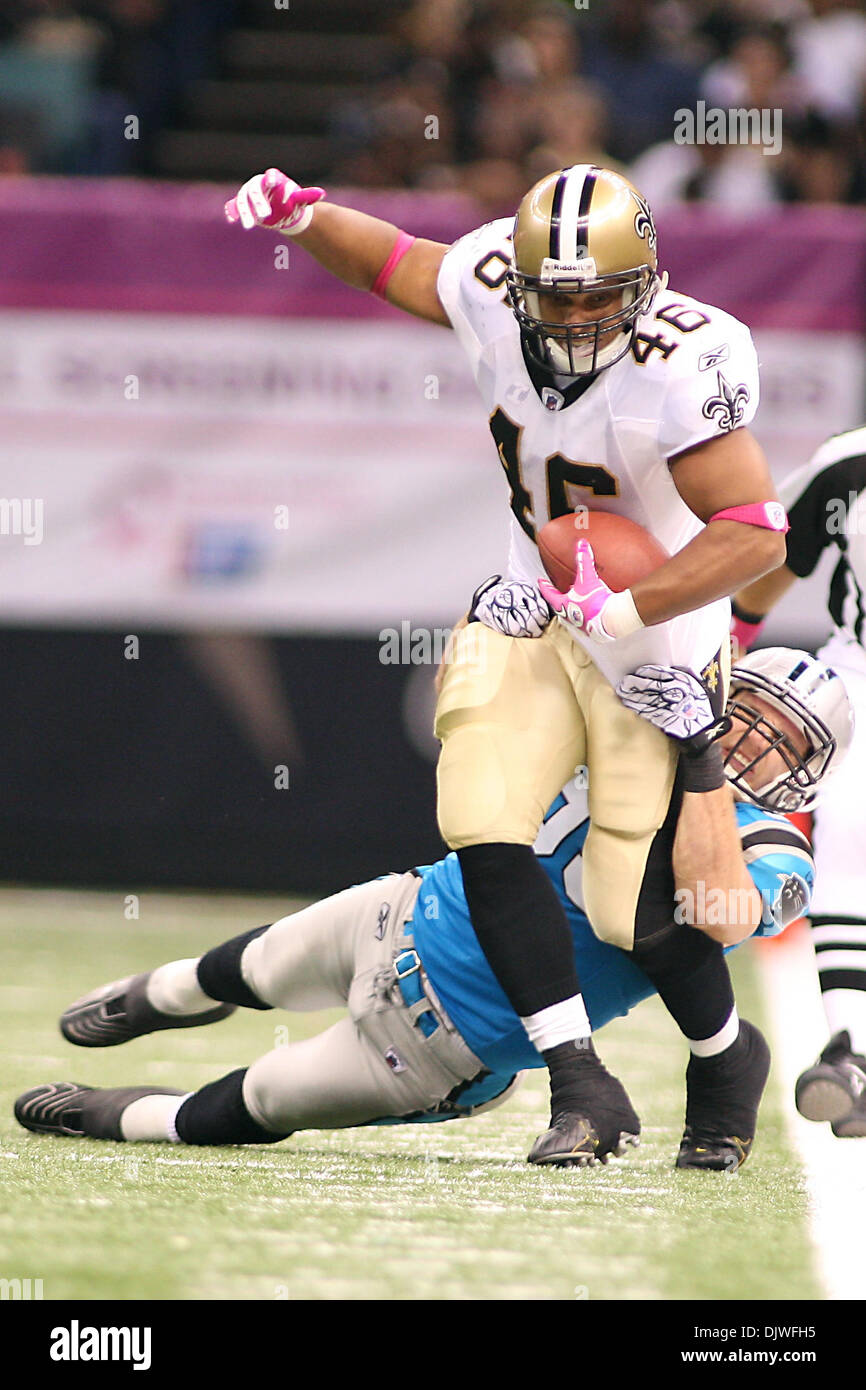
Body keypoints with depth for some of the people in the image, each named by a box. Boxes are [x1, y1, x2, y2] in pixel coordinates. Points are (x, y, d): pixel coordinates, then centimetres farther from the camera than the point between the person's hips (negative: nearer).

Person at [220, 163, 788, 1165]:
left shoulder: (683, 360, -28)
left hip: (655, 639, -5)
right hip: (536, 614, 5)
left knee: (636, 908, -5)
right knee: (482, 829, -18)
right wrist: (300, 219, -8)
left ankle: (728, 1063, 27)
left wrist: (626, 607, -37)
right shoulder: (493, 286, -12)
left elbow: (754, 533, -30)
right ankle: (582, 1085, -11)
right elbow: (395, 265, 10)